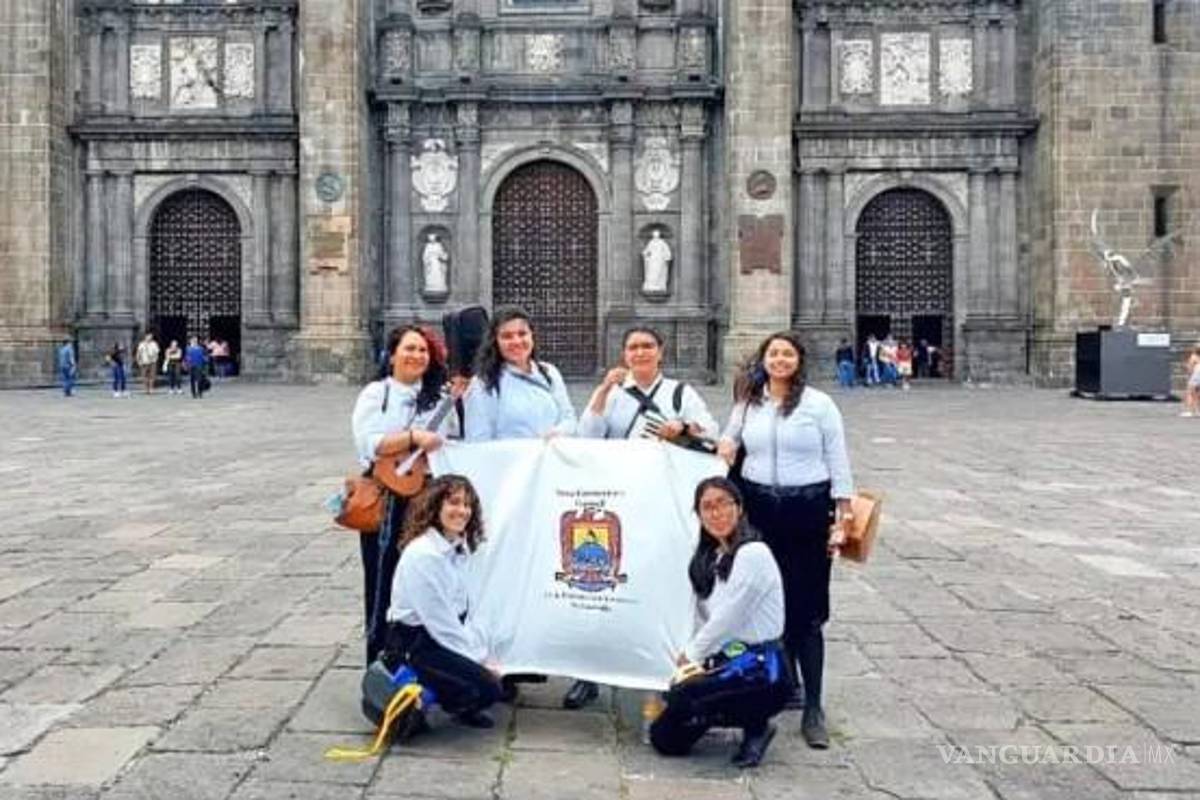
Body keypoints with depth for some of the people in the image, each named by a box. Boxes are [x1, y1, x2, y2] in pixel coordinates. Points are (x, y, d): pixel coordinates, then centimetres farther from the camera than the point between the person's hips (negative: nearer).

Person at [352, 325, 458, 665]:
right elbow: (369, 444, -11)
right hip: (386, 498, -3)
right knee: (384, 579, 2)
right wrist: (413, 437, -23)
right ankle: (380, 660, 12)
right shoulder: (375, 394, 2)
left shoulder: (439, 397, 13)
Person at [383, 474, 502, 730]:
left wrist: (482, 654, -2)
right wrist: (478, 661, -15)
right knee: (487, 688, -18)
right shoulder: (422, 554, -23)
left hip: (444, 637, 9)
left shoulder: (458, 548, 4)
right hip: (412, 645, -9)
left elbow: (463, 612, 7)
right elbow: (441, 623, -21)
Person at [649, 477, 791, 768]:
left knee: (682, 698, -30)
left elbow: (728, 618, -16)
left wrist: (690, 655, -3)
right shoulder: (708, 558, 10)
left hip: (761, 668, -8)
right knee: (665, 738, 1)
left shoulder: (752, 553, -15)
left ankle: (756, 727, -4)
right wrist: (690, 657, 0)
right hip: (724, 661, 8)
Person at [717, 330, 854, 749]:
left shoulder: (819, 404, 0)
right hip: (759, 507, 4)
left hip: (808, 509, -3)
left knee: (806, 611, -4)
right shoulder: (747, 403, 10)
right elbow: (729, 440, 25)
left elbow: (838, 462, 1)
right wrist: (724, 448, 0)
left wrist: (843, 515, -4)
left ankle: (813, 708, 1)